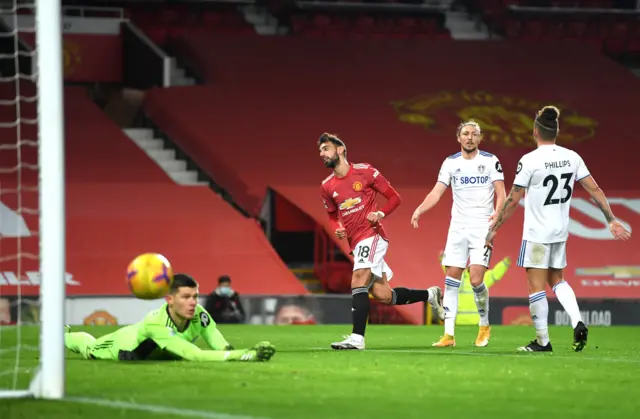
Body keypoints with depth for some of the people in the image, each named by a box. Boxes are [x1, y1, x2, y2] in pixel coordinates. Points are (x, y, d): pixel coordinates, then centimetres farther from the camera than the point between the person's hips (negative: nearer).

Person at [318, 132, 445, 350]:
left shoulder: (365, 172, -4)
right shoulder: (327, 187, 11)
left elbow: (394, 197, 2)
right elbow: (333, 216, 25)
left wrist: (380, 213, -16)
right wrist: (337, 229, 3)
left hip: (372, 236, -6)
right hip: (355, 243, 6)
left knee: (358, 283, -22)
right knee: (383, 295, 4)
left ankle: (357, 338, -26)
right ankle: (430, 294, 25)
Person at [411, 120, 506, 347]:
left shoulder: (490, 161, -1)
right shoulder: (451, 163, 6)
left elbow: (500, 193, -4)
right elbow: (436, 192, 0)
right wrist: (419, 210, -18)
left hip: (483, 227, -3)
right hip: (458, 227, 3)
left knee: (476, 279, -12)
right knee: (451, 279, -2)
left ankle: (485, 326, 12)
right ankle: (449, 334, 1)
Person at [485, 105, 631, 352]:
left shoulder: (529, 161, -15)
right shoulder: (572, 158, 0)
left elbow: (513, 200, -12)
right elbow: (594, 189, 2)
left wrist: (494, 229, -3)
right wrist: (612, 221, 9)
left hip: (536, 233, -6)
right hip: (561, 231, 6)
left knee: (536, 286, 1)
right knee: (557, 280, 20)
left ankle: (542, 341, 4)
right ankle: (577, 322, 0)